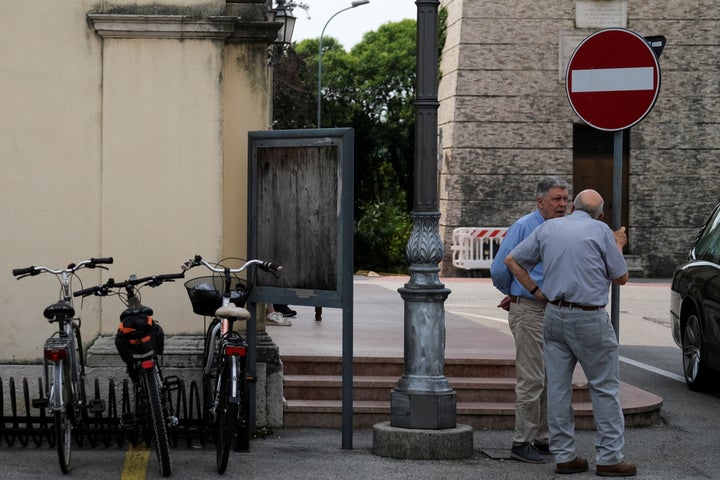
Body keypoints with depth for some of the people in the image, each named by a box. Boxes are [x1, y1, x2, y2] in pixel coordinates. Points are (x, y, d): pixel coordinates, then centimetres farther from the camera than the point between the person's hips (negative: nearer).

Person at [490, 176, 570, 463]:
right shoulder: (524, 227, -10)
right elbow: (499, 269, -9)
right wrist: (512, 294, 10)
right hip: (529, 311, -8)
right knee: (531, 380, -8)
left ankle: (542, 438, 20)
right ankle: (522, 442, -3)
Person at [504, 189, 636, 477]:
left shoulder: (548, 228, 8)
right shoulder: (601, 231, -4)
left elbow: (512, 260, 10)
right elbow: (621, 278, 3)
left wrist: (536, 291, 12)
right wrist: (618, 246, 19)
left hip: (554, 314, 5)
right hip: (589, 318, -4)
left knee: (558, 387, 7)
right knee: (604, 388, 2)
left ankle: (564, 456, 9)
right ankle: (609, 457, 1)